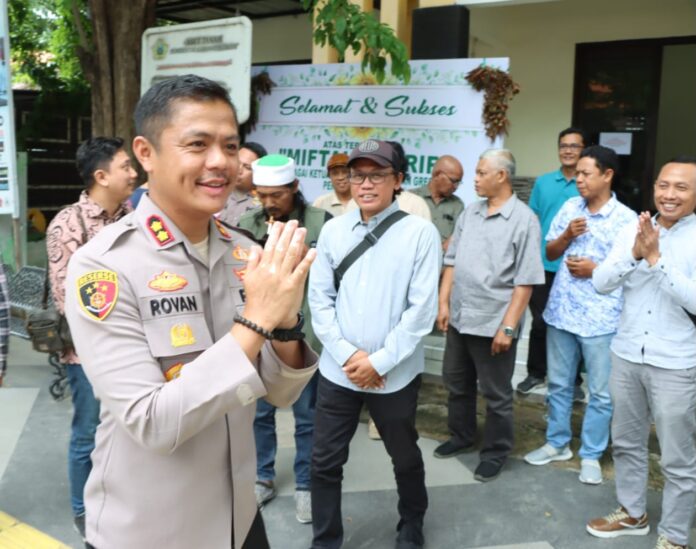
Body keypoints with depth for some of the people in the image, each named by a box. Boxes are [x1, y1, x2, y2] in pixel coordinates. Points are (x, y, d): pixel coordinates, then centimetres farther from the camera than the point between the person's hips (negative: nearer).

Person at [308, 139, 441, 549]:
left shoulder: (421, 233, -8)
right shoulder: (333, 230, 2)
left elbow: (422, 309, -11)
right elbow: (319, 299, 1)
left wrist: (380, 361, -14)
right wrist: (347, 353, -10)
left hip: (395, 374, -2)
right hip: (338, 371, 2)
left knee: (406, 459, 18)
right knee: (325, 463, 10)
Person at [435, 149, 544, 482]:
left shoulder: (524, 220, -11)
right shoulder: (469, 213, 7)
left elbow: (525, 281, -14)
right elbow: (452, 261, 10)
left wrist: (508, 327, -17)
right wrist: (444, 302, 3)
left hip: (493, 323, -6)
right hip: (460, 318, 6)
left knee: (496, 395, 9)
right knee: (456, 384, 20)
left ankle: (495, 453, 26)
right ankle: (461, 436, 40)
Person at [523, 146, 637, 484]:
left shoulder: (627, 219, -8)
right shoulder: (570, 207, 5)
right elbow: (550, 253, 10)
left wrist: (595, 270, -17)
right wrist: (567, 235, -9)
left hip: (601, 319, -4)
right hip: (561, 312, 4)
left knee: (600, 393, 7)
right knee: (559, 384, 16)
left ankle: (591, 455, 23)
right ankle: (557, 443, 32)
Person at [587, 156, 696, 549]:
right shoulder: (634, 231, 2)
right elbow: (602, 283, -5)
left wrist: (656, 258, -23)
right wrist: (634, 254, -20)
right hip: (626, 356, 5)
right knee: (626, 443, 20)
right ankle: (632, 514, 40)